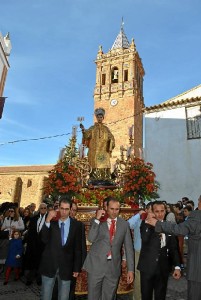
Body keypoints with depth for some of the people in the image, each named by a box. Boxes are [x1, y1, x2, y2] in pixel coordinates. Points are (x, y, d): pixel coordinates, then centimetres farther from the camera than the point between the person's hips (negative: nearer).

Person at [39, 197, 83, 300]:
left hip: (66, 267, 0)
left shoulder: (76, 225, -5)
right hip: (49, 265, 0)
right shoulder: (51, 222, -5)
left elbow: (78, 248, 0)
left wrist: (77, 268, 1)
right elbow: (44, 240, -16)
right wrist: (48, 221, -26)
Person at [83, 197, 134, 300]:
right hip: (96, 265, -1)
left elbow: (128, 247, 4)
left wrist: (130, 269, 1)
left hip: (114, 267, 1)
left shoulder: (124, 224, 2)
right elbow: (91, 239, -16)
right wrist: (97, 219, -21)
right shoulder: (97, 221, -2)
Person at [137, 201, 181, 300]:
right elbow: (145, 239, -24)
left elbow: (174, 248, 5)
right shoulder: (146, 223, -6)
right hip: (147, 267, -2)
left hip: (163, 268, 2)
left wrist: (177, 266, -2)